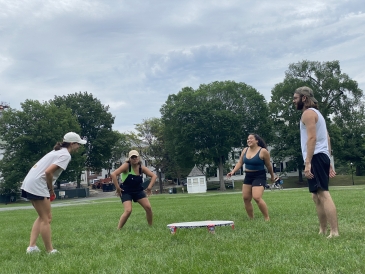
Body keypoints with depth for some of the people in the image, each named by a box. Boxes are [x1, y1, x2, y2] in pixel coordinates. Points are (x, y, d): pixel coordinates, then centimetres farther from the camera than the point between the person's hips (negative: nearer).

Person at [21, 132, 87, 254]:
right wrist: (51, 189, -6)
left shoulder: (58, 151, 19)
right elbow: (48, 172, -21)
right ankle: (50, 251, 5)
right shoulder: (65, 155, -10)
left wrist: (49, 189, 10)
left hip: (28, 184, 10)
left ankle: (32, 247, 14)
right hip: (37, 186, -10)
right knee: (46, 219, -1)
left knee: (42, 217, 17)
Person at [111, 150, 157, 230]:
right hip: (126, 192, -5)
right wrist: (117, 188, -25)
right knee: (128, 210, -21)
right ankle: (118, 229, -7)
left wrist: (150, 187, -7)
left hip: (138, 191, 5)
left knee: (148, 207, -4)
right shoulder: (126, 165, -17)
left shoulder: (141, 167, -4)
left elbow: (154, 176, 3)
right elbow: (113, 174, -27)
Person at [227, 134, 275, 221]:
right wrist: (233, 171, -7)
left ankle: (267, 218, -8)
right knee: (246, 198, 5)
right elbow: (240, 162, 8)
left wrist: (272, 176, 8)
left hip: (259, 177, -7)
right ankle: (251, 219, 18)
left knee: (257, 197, -21)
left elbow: (268, 165, -3)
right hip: (248, 176, 7)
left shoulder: (263, 151, -14)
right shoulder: (245, 150, 3)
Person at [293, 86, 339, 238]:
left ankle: (334, 232, -21)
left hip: (316, 157, -11)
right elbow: (326, 138, 24)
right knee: (317, 196, 13)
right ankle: (323, 231, 16)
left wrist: (307, 162, -24)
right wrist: (329, 163, 22)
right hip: (322, 156, 11)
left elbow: (312, 138, -19)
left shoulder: (308, 113, -7)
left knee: (323, 194, -16)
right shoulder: (316, 113, 26)